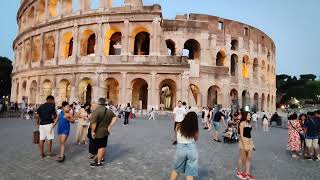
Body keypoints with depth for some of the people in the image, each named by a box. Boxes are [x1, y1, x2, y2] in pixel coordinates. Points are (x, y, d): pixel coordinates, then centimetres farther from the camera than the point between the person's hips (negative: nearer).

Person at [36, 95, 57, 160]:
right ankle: (49, 153, 15)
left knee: (41, 139, 9)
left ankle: (41, 154, 16)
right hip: (49, 124, -5)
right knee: (49, 139, 6)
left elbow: (37, 116, 9)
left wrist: (38, 124, 18)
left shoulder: (41, 106, 10)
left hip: (41, 124, 6)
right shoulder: (51, 106, -7)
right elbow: (54, 116, -10)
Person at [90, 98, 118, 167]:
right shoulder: (109, 111, 4)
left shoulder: (96, 110, -19)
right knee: (103, 146, 19)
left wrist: (92, 131, -15)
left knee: (100, 147, 0)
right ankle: (102, 158, 36)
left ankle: (98, 162, 10)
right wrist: (110, 126, -1)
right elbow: (115, 117, 4)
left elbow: (93, 123, -23)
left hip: (98, 132, -7)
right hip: (106, 131, 7)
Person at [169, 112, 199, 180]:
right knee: (190, 173, 11)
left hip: (180, 148, 1)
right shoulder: (195, 128, -8)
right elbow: (196, 139, 7)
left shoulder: (178, 126, -5)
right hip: (192, 149, 0)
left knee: (176, 170, 21)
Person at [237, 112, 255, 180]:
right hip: (244, 141, -7)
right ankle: (239, 172, 22)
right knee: (242, 158, 6)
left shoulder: (249, 123, 10)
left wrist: (252, 143, 15)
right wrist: (244, 145, -20)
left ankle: (247, 173, 22)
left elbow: (249, 134, 15)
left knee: (249, 158, 10)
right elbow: (241, 135, -16)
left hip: (250, 141, 7)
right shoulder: (242, 123, -13)